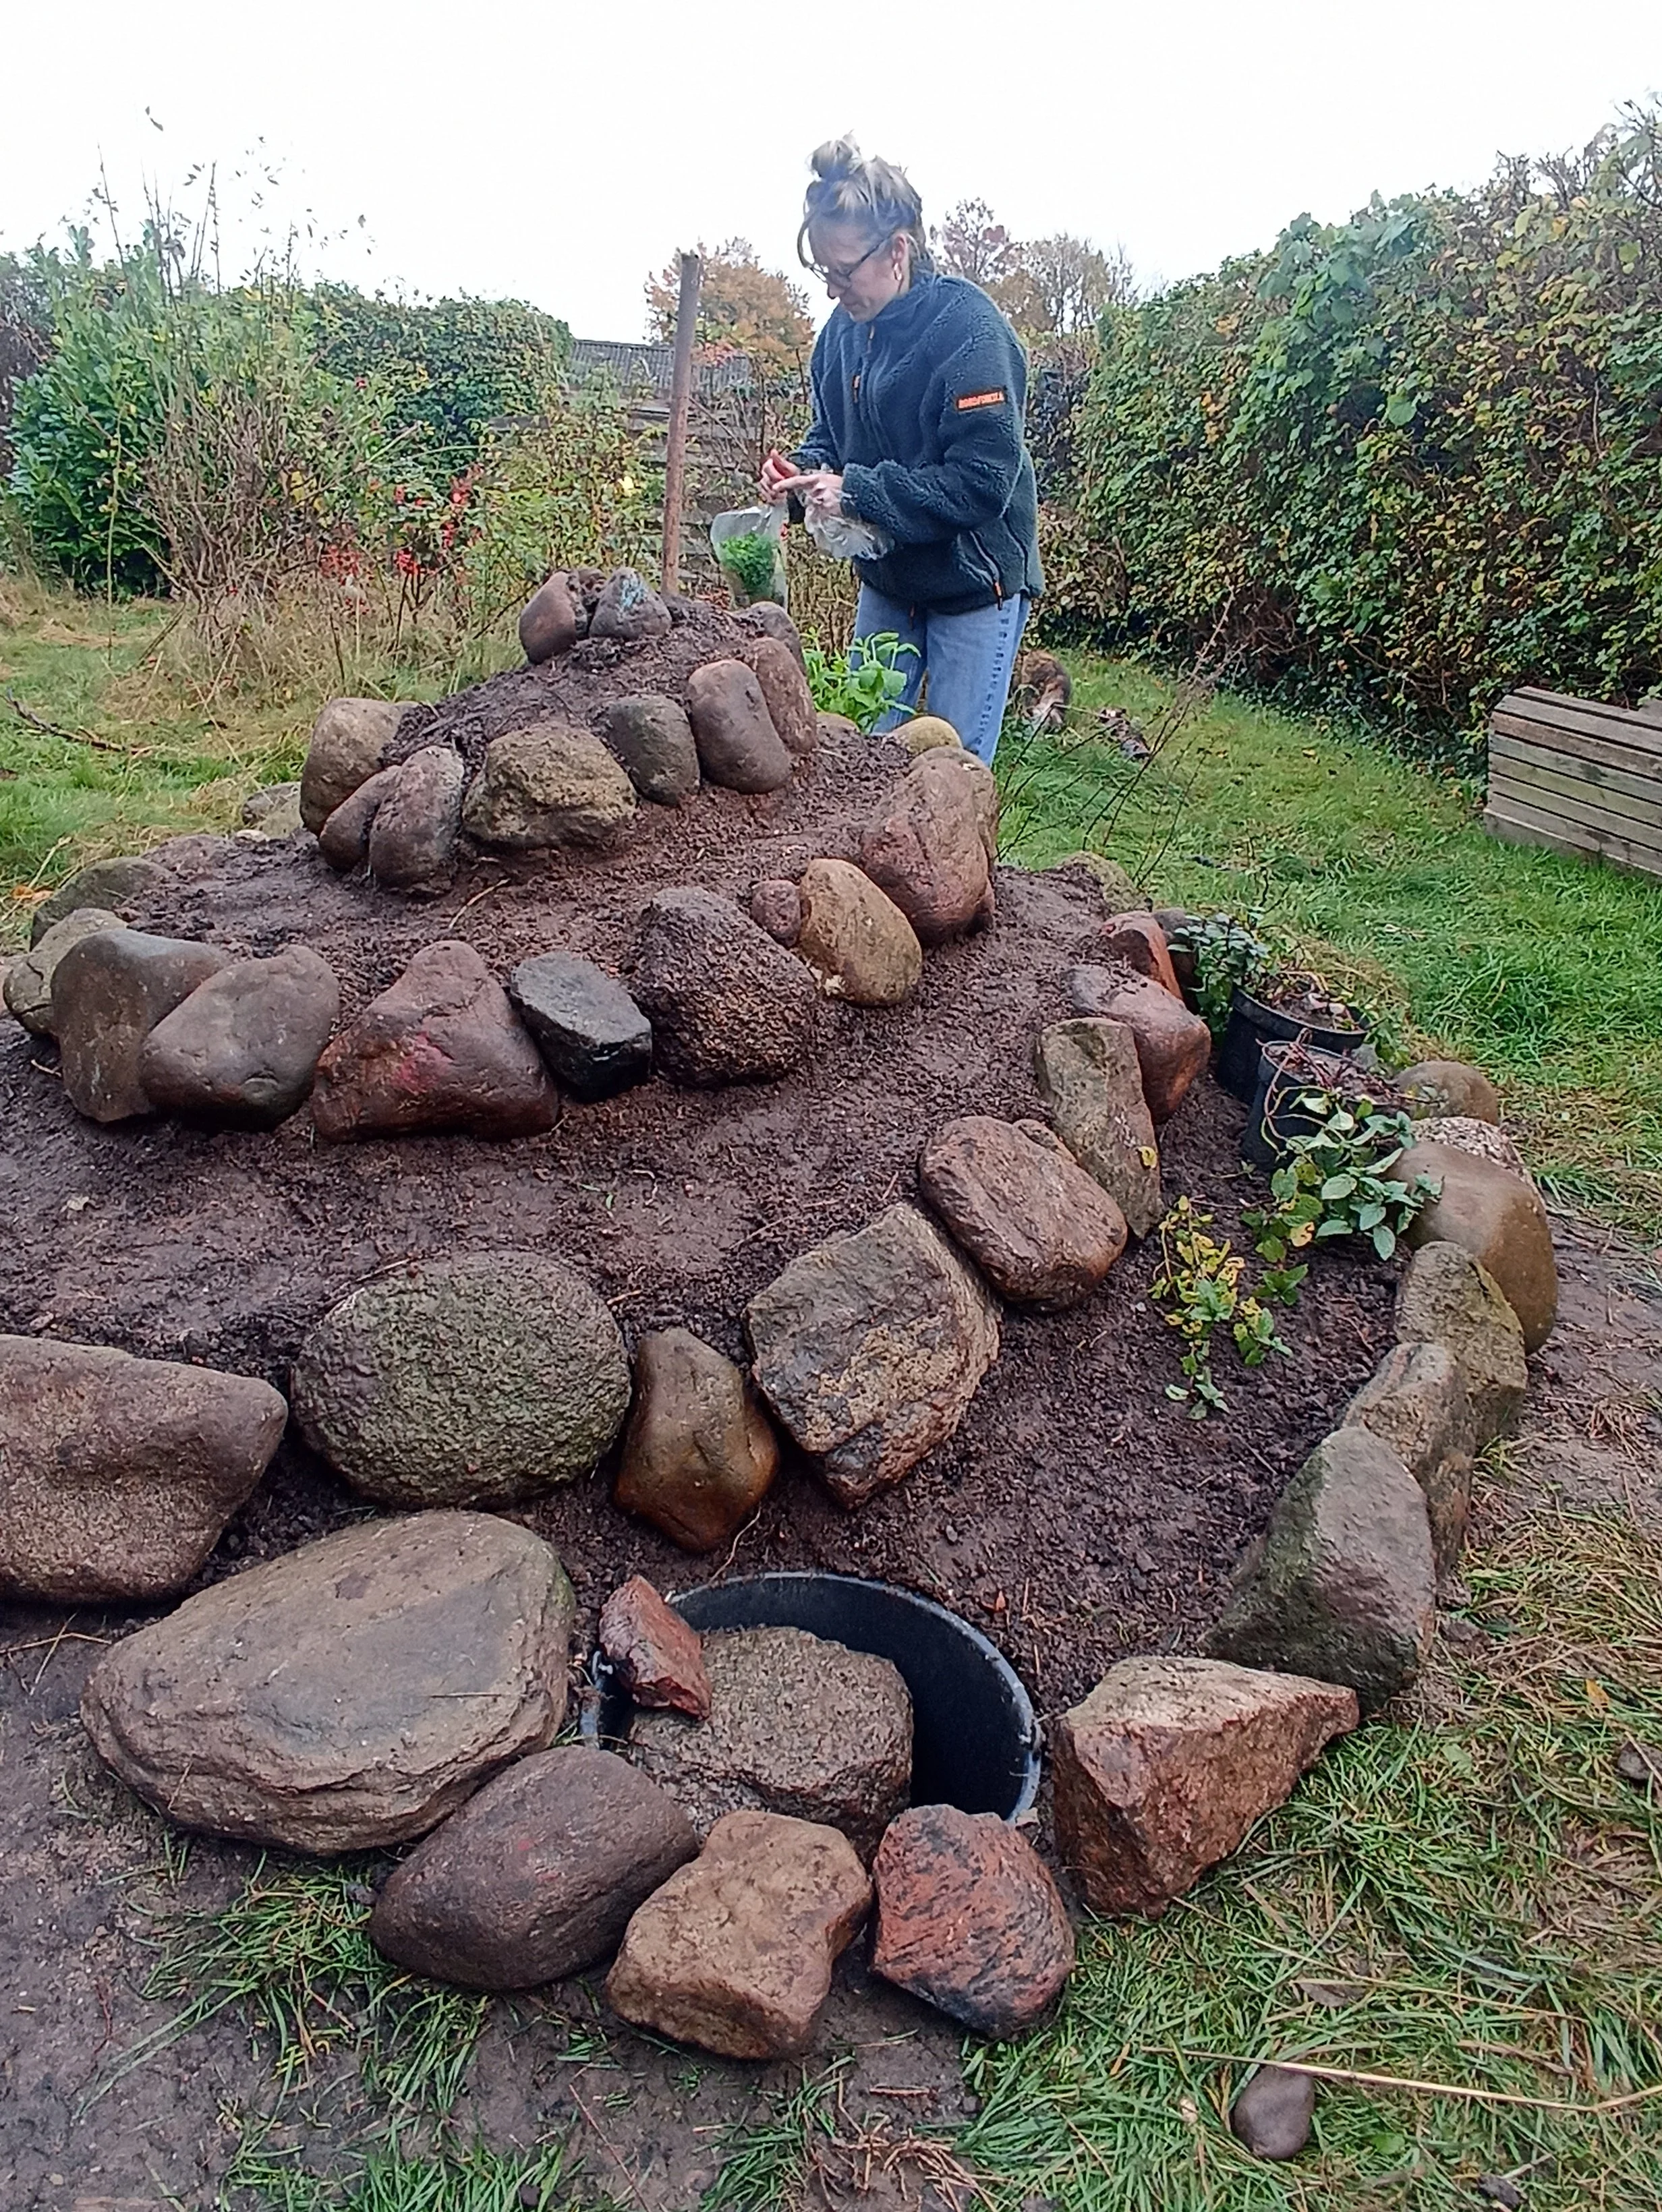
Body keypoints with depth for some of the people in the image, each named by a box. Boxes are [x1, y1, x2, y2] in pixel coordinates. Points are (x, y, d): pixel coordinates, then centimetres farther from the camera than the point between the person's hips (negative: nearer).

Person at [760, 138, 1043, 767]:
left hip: (973, 589, -7)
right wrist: (806, 470, -8)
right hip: (886, 579, 7)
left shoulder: (970, 331, -21)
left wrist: (857, 490, -28)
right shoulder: (845, 329, 2)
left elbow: (983, 480, -26)